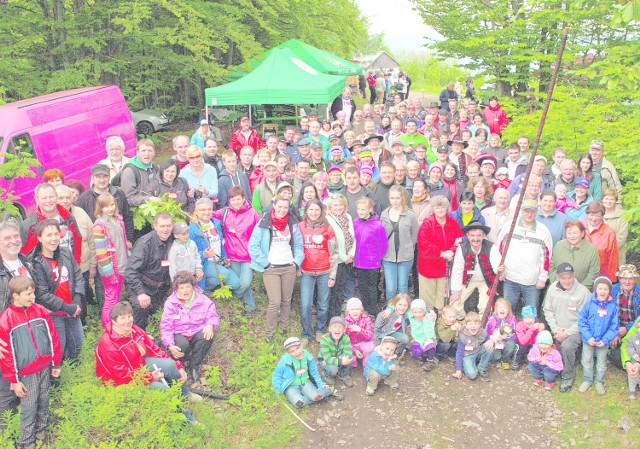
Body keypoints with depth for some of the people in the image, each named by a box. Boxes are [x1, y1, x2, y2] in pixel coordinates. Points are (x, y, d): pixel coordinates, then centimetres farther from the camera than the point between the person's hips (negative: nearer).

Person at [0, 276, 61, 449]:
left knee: (44, 402, 17)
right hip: (26, 373, -4)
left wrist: (56, 363, 7)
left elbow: (53, 337, 5)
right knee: (29, 408, 5)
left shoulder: (40, 311, -2)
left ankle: (41, 431, 37)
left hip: (45, 368, 4)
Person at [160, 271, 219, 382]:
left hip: (197, 332, 2)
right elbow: (166, 327, -8)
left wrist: (210, 324, -30)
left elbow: (213, 316, -2)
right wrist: (170, 345, -24)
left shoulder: (204, 301, -2)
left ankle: (194, 366, -12)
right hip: (179, 334, -2)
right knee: (182, 345, -37)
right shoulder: (170, 303, -5)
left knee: (207, 336, -33)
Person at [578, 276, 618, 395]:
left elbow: (614, 327, -8)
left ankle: (599, 382, 39)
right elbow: (582, 321, -12)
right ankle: (587, 380, 36)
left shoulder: (612, 306, -13)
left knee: (601, 363, 19)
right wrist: (588, 337, -18)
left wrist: (605, 340, -15)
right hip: (588, 340, 0)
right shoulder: (589, 304, -15)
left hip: (603, 342, 1)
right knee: (587, 361, 16)